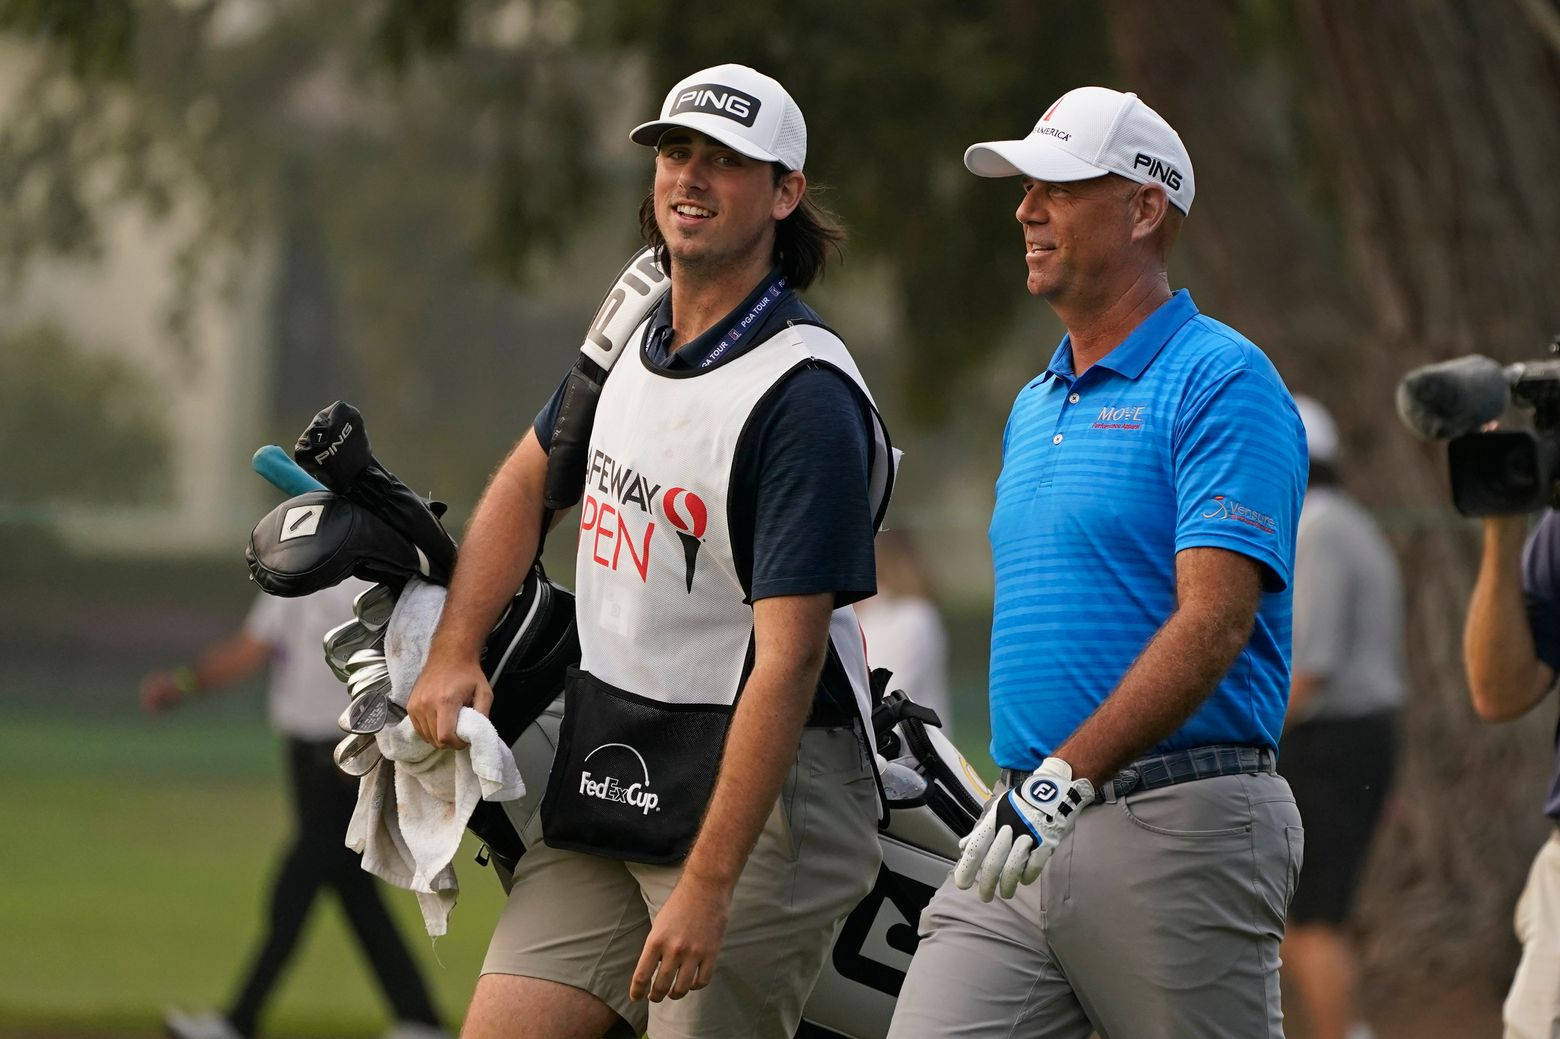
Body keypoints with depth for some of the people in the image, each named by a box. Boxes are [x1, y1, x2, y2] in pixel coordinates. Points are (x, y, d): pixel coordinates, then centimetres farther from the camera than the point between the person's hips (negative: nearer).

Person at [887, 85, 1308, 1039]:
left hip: (1176, 827, -8)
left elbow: (1212, 622, -18)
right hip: (1025, 832, 8)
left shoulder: (1219, 381, -8)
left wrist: (1067, 778, -25)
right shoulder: (1035, 407, 20)